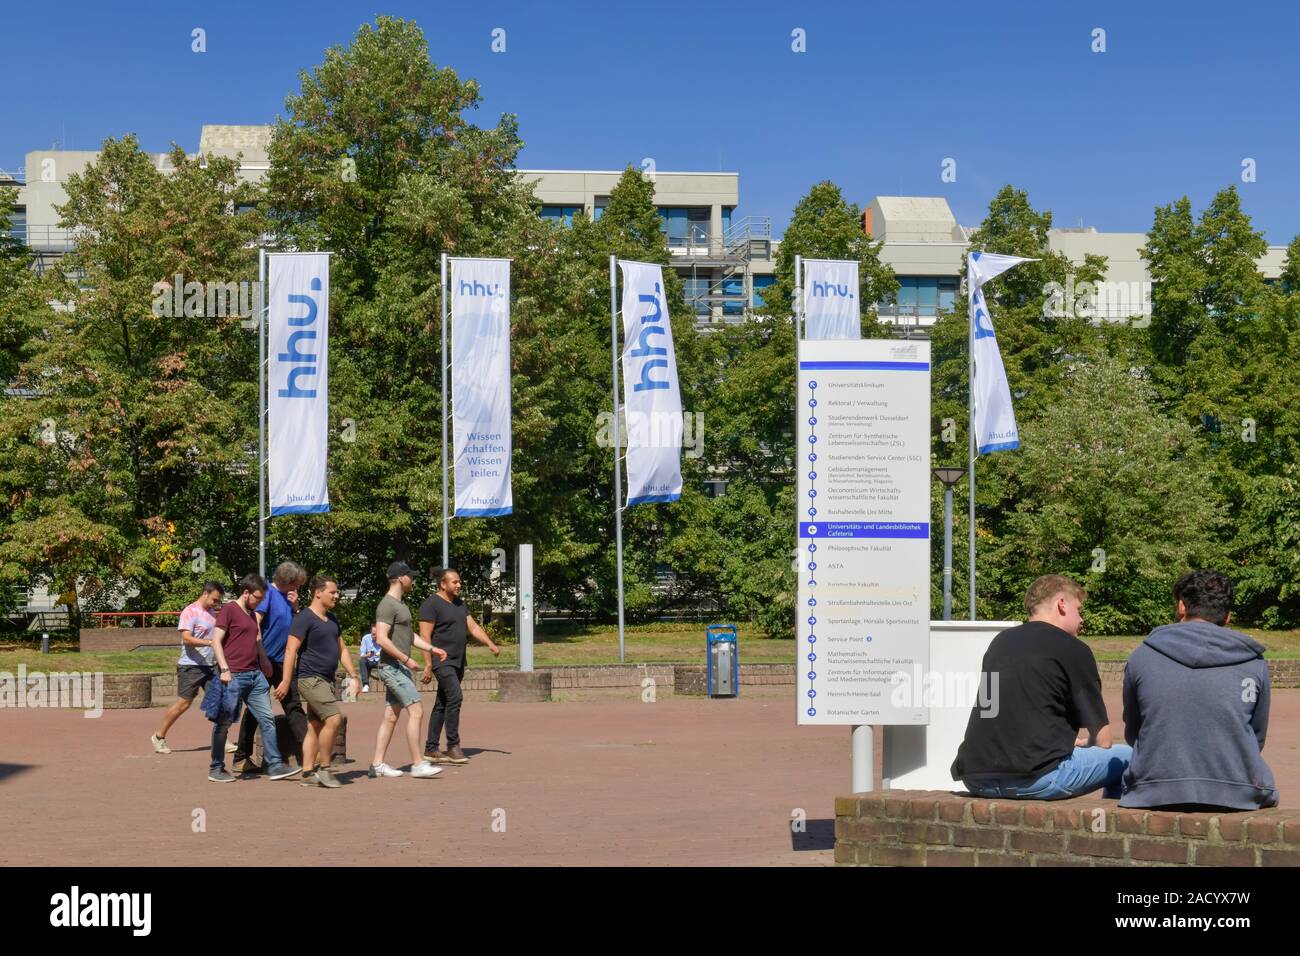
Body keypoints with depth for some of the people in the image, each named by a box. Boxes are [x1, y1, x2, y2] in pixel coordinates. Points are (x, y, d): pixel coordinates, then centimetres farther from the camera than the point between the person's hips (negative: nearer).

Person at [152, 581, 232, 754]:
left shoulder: (212, 613, 13)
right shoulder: (190, 612, -10)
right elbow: (187, 638, -21)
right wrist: (209, 642, -31)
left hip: (209, 666, 7)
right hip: (191, 666, -7)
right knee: (183, 703, -3)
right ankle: (159, 737, 11)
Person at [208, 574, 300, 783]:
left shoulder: (252, 614, 19)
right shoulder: (229, 609, -5)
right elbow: (216, 640, -12)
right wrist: (224, 669, -19)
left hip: (254, 675, 8)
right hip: (234, 676, -8)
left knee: (267, 719, 2)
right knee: (224, 723, 0)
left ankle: (274, 765, 3)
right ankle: (216, 769, 9)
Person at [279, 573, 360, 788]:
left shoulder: (332, 619, 16)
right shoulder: (304, 618, -11)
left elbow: (342, 649, 23)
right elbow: (291, 651, -15)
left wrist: (353, 676, 15)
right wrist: (286, 681, -19)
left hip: (326, 680, 9)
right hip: (310, 679, -9)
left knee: (315, 726, 8)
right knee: (334, 718, -16)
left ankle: (308, 773, 10)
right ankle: (324, 769, -8)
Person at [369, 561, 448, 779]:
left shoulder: (400, 604, 18)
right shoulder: (387, 605, -14)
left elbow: (409, 635, 27)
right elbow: (381, 639, -23)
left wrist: (431, 648, 19)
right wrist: (405, 658, -22)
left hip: (398, 668, 10)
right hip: (393, 667, -10)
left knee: (391, 716, 9)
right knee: (416, 712, -12)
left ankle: (377, 764, 11)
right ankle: (418, 764, -10)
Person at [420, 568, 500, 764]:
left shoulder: (459, 604, 17)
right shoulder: (431, 604, -10)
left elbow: (473, 626, 13)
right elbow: (425, 636, -14)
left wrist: (490, 644, -3)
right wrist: (428, 665, -19)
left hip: (457, 663, 9)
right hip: (442, 661, -9)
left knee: (442, 704, 9)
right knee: (455, 697, -19)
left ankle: (431, 749, 13)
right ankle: (453, 746, -16)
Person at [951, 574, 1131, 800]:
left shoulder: (1000, 642, 18)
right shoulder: (1073, 650, 1)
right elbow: (1102, 739, 3)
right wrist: (1079, 739, 24)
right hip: (1036, 779, -7)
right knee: (1124, 758, 10)